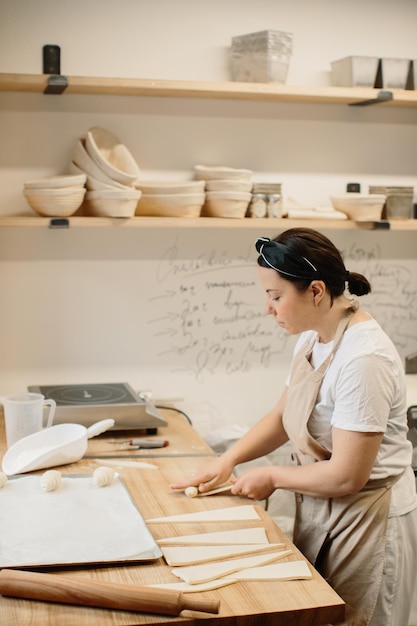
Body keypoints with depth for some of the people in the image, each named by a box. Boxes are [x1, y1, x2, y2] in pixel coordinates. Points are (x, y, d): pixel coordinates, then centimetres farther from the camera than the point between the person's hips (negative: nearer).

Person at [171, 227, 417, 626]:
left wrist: (272, 477, -12)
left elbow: (346, 477, -26)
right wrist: (229, 459, -2)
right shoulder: (313, 337, 0)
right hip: (321, 512, 8)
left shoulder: (364, 358, -28)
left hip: (365, 518, -8)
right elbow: (282, 416, 11)